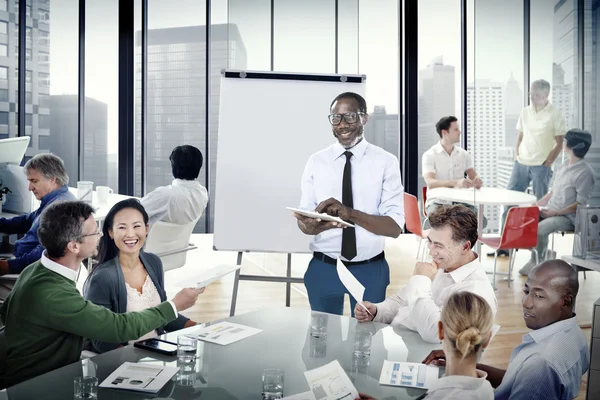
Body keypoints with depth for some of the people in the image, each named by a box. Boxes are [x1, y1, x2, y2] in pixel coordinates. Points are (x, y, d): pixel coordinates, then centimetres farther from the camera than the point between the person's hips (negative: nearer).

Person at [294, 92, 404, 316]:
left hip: (370, 270, -1)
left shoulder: (386, 162, -6)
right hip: (323, 268, 1)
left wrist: (350, 213, -28)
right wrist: (313, 224, -27)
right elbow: (303, 222, -3)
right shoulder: (316, 161, 0)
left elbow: (395, 226, -12)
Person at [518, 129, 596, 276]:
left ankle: (536, 264, -10)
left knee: (540, 229, -32)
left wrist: (555, 213, -21)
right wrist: (537, 204, 7)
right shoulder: (565, 165, 9)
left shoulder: (585, 173, -15)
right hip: (551, 211, 8)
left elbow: (580, 204, -17)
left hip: (568, 217, -8)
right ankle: (536, 259, 0)